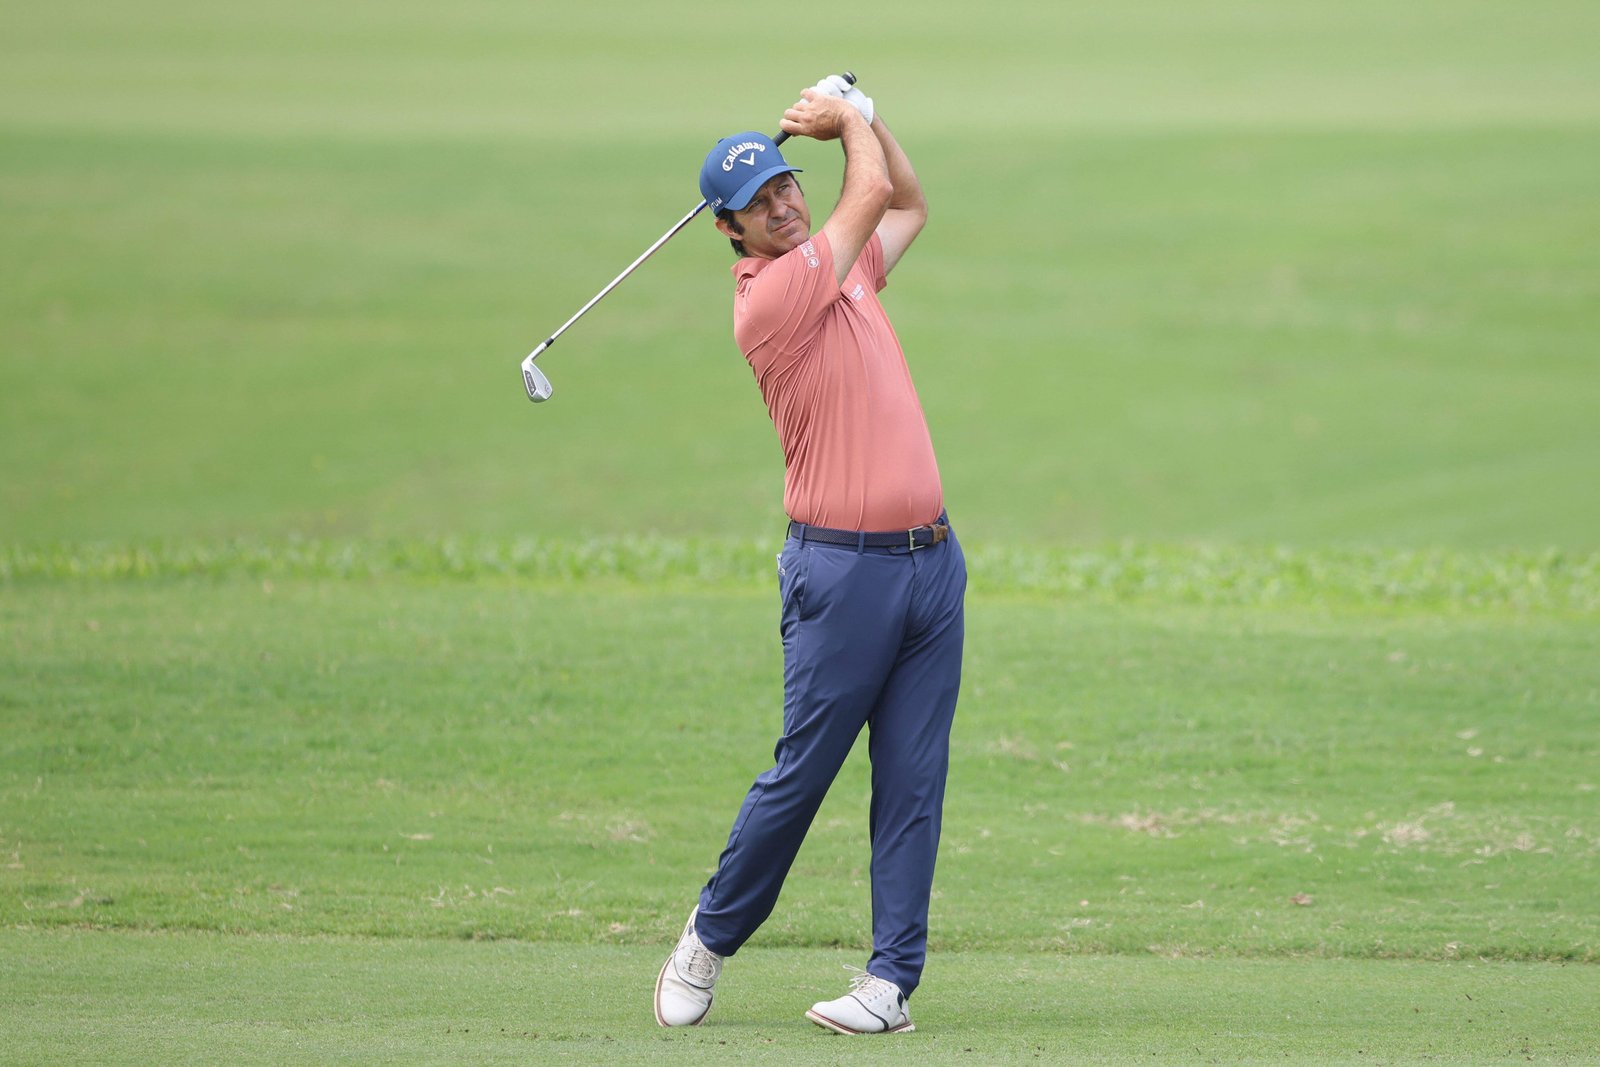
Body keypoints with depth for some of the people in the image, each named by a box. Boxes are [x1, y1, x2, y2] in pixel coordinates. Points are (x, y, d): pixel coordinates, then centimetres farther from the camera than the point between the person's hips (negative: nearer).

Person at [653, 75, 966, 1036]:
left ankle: (893, 981, 2)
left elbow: (909, 206, 33)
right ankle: (709, 940, 16)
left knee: (914, 778, 2)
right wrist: (847, 121, 10)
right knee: (804, 771, -2)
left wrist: (863, 113, 21)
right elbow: (875, 192, -8)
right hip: (844, 568, -7)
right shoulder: (770, 296, -11)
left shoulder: (843, 268, 14)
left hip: (931, 557, 7)